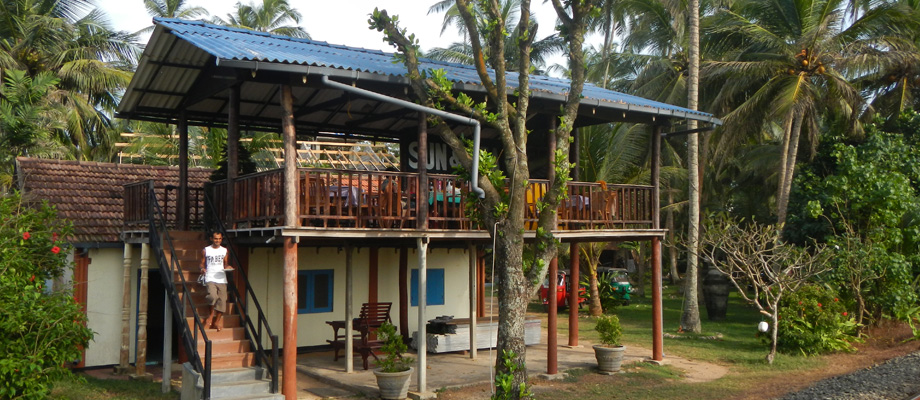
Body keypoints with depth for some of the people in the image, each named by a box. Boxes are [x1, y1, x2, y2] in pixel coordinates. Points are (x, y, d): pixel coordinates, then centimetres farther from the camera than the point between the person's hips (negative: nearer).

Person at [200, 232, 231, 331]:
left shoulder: (224, 251, 14)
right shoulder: (206, 250, 8)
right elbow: (202, 263, 13)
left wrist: (227, 267, -1)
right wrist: (203, 269, -8)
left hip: (221, 279, 3)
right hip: (210, 278, -3)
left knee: (222, 299, -4)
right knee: (213, 296, -24)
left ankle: (217, 321, 10)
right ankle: (211, 314, 3)